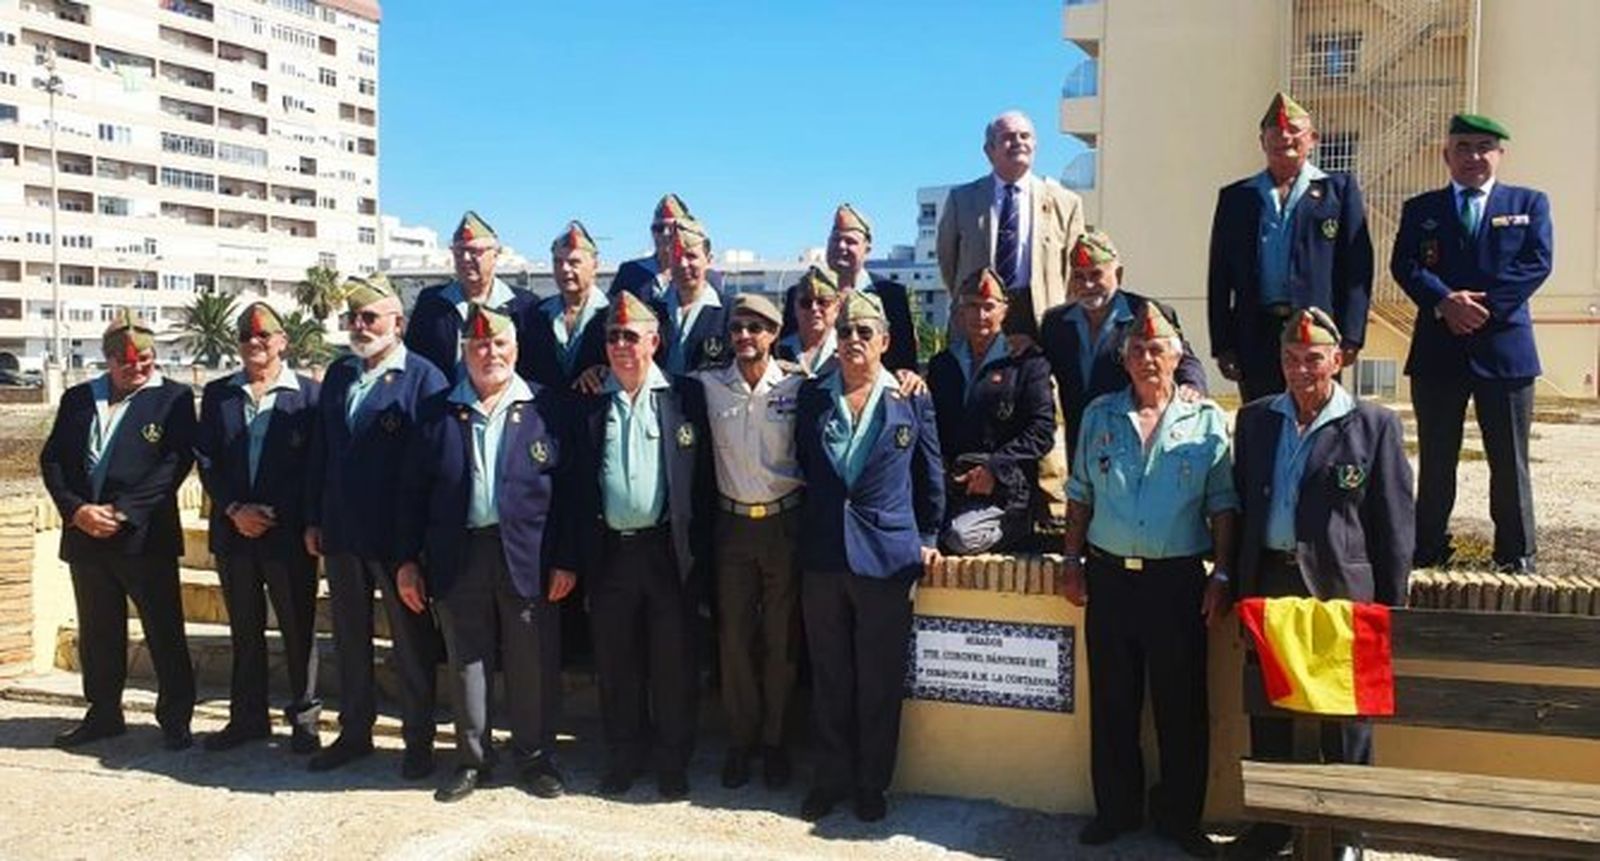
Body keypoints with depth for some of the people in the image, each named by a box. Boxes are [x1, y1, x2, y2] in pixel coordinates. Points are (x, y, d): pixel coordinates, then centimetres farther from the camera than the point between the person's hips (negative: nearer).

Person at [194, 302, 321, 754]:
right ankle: (247, 717, 24)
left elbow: (318, 465, -5)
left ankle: (304, 718, 15)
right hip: (233, 531, 4)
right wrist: (235, 509, -8)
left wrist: (276, 513, -12)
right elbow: (206, 461, 6)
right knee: (244, 631, 13)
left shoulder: (310, 393, -2)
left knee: (298, 630, 4)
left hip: (289, 532, -3)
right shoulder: (217, 394, 9)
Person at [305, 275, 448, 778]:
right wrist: (313, 520, 9)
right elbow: (320, 452, 14)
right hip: (341, 534, 6)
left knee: (412, 643, 6)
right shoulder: (337, 376, 11)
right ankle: (354, 733, 30)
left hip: (396, 536, -6)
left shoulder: (423, 378, -9)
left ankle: (418, 741, 18)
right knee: (350, 641, 16)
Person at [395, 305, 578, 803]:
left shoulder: (546, 407, 1)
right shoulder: (436, 413, 7)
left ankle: (535, 757, 23)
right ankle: (472, 760, 27)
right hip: (459, 558, 2)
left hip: (528, 557, -1)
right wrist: (407, 560, 3)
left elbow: (568, 488, -1)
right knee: (466, 664, 11)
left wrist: (566, 559, -6)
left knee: (534, 665, 6)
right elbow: (413, 492, 7)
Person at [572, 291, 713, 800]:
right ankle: (623, 758, 26)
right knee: (615, 664, 11)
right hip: (609, 550, 2)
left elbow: (701, 481, 0)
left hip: (667, 549, -2)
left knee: (673, 663, 6)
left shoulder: (683, 400, 0)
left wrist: (698, 554, -5)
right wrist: (579, 556, 0)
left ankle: (673, 764, 20)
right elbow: (578, 483, 6)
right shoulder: (589, 404, 6)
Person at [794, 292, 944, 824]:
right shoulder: (811, 395, 5)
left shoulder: (912, 399, 1)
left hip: (887, 558, -1)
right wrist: (806, 530, 7)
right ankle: (831, 779, 25)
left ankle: (871, 784, 23)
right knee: (829, 678, 11)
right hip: (821, 555, 2)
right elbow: (799, 465, 10)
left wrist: (927, 539, 7)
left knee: (879, 681, 7)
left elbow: (931, 474, 7)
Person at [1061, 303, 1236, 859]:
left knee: (1181, 706, 5)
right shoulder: (1099, 416, 8)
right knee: (1112, 702, 10)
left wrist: (1221, 575, -5)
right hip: (1109, 576, 2)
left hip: (1178, 579, -2)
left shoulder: (1207, 422, 1)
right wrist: (1073, 562, 6)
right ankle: (1116, 810, 24)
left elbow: (1223, 505, 1)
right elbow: (1080, 496, 11)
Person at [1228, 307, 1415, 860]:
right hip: (1267, 582, 4)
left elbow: (1395, 523, -2)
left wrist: (1390, 607, -4)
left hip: (1341, 587, -4)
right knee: (1268, 711, 14)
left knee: (1344, 719, 8)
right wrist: (1237, 584, 6)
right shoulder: (1255, 419, 9)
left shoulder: (1375, 425, -2)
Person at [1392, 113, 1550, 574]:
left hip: (1504, 345, 0)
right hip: (1437, 350, 1)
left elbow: (1537, 262, -2)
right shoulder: (1420, 209, 12)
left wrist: (1485, 304, -14)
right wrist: (1445, 302, -17)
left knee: (1510, 462, 4)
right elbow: (1404, 264, -1)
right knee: (1435, 462, 7)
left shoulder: (1529, 204, 11)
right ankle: (1428, 551, 14)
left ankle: (1516, 555, 13)